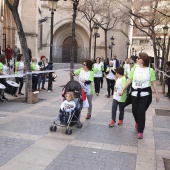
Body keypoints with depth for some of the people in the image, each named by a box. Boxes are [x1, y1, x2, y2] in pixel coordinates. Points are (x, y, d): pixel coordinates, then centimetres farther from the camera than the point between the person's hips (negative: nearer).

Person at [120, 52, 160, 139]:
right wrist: (123, 90, 6)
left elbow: (153, 83, -1)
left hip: (145, 94, -3)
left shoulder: (150, 70, -5)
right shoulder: (134, 69, 4)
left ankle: (140, 131, 8)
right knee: (134, 110, 9)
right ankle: (138, 122, 44)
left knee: (141, 111, -7)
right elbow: (129, 80, 7)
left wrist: (157, 94, -1)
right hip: (135, 93, 3)